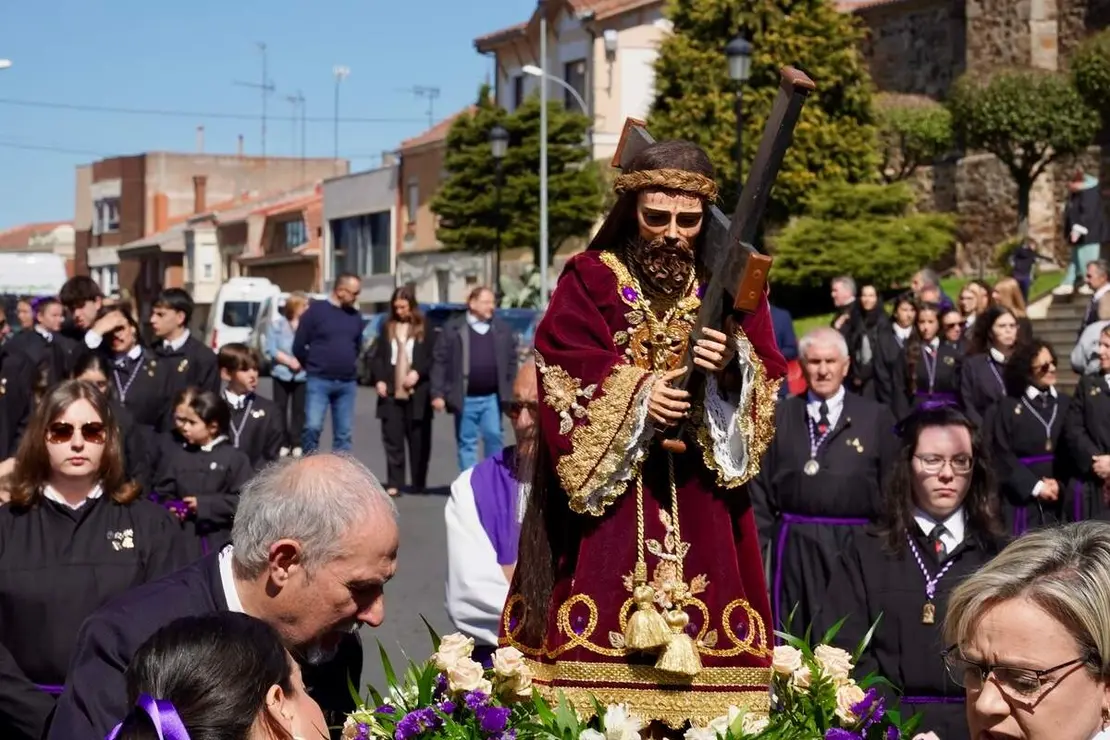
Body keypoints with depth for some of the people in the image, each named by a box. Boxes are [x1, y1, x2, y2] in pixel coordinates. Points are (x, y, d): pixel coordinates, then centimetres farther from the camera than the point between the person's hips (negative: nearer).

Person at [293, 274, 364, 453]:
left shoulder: (355, 316, 9)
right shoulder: (316, 310, -5)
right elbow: (299, 346, -1)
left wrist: (347, 365, 14)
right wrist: (314, 366, 9)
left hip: (347, 383, 4)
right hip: (319, 381, -4)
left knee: (343, 434, 6)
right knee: (313, 427, -14)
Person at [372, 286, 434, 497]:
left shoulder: (425, 329, 2)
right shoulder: (387, 328, 12)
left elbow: (432, 358, -1)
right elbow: (378, 357, 12)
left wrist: (418, 373, -15)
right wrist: (378, 380, -1)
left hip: (417, 393, -2)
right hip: (391, 393, 2)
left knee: (418, 440, 4)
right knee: (392, 440, -1)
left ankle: (419, 484, 15)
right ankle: (394, 483, 1)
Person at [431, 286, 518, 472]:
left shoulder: (503, 329, 8)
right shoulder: (453, 329, 0)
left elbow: (512, 362, 10)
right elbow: (440, 362, -2)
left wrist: (512, 392, 4)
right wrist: (437, 393, -8)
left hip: (492, 398, 1)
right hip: (465, 399, -1)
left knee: (493, 436, -2)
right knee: (467, 442, 4)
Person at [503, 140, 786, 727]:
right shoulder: (590, 278, 2)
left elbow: (768, 378, 3)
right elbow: (560, 370, -8)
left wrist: (731, 368, -18)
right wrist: (634, 392, -21)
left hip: (700, 497, 2)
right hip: (606, 483, -2)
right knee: (600, 632, -7)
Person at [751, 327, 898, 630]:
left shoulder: (876, 417, 4)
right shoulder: (778, 417, 7)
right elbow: (760, 485, 7)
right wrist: (756, 545, 1)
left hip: (855, 543, -1)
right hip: (794, 545, 1)